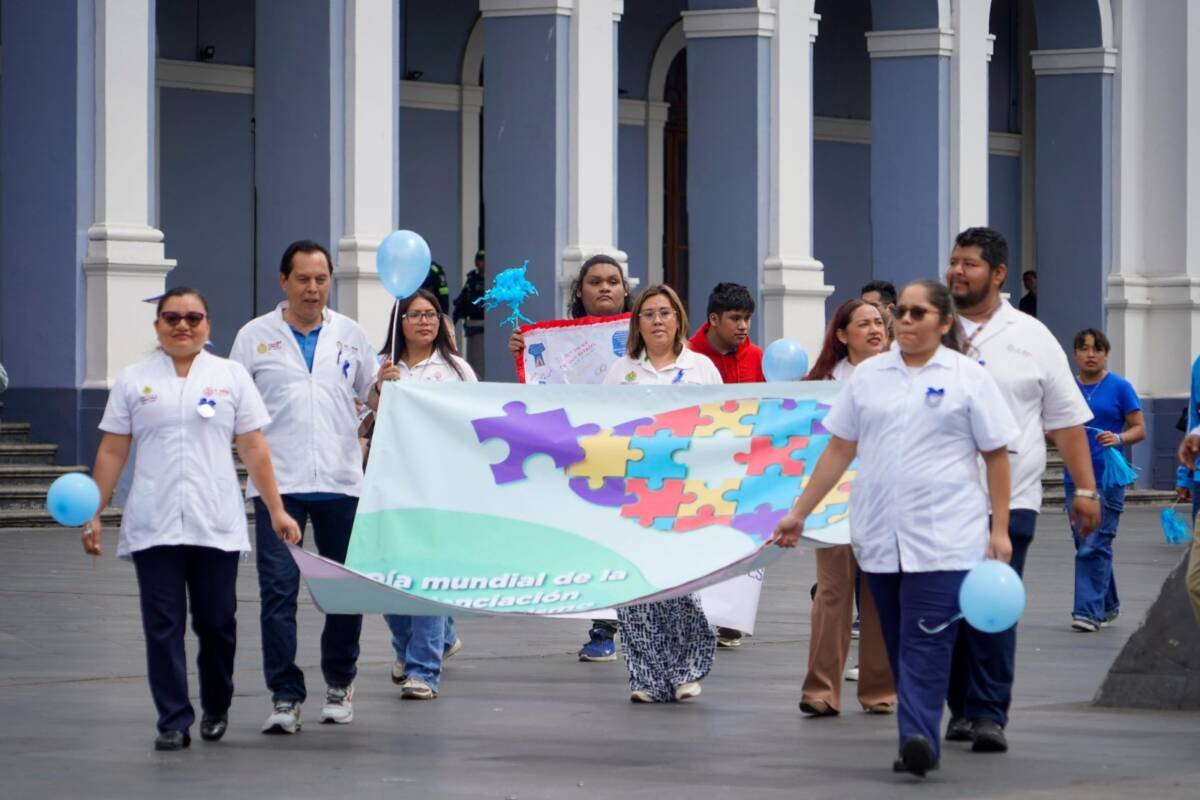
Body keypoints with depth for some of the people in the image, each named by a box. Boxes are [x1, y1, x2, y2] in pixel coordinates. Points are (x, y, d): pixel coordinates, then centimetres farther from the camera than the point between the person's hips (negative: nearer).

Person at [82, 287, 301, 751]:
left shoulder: (232, 377, 8)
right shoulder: (133, 381, 8)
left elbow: (254, 449, 6)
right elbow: (112, 452, 8)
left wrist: (276, 511, 2)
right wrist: (93, 515, 2)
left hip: (216, 526, 0)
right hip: (153, 528, 0)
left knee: (217, 623, 3)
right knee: (163, 627, -2)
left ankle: (216, 709, 24)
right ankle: (173, 721, 3)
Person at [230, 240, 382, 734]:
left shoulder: (350, 335, 10)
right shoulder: (255, 337, 5)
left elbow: (373, 398, 14)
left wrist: (384, 383, -7)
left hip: (340, 482, 2)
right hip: (278, 483, -2)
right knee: (278, 590, -7)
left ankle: (340, 684, 23)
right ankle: (285, 696, -3)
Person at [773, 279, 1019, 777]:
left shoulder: (968, 378, 1)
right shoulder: (868, 376, 11)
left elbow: (996, 455, 2)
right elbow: (839, 450, 14)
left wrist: (1000, 529, -4)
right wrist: (799, 512, 11)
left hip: (944, 536, -4)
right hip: (879, 535, 4)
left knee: (926, 642, -13)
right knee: (899, 643, 7)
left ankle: (918, 740, -22)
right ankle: (919, 739, 13)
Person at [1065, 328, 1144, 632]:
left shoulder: (1119, 388, -2)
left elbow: (1140, 429, -2)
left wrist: (1118, 438, -21)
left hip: (1108, 478, -5)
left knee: (1094, 546, -11)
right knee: (1087, 546, 11)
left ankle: (1088, 611, -11)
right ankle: (1108, 605, 26)